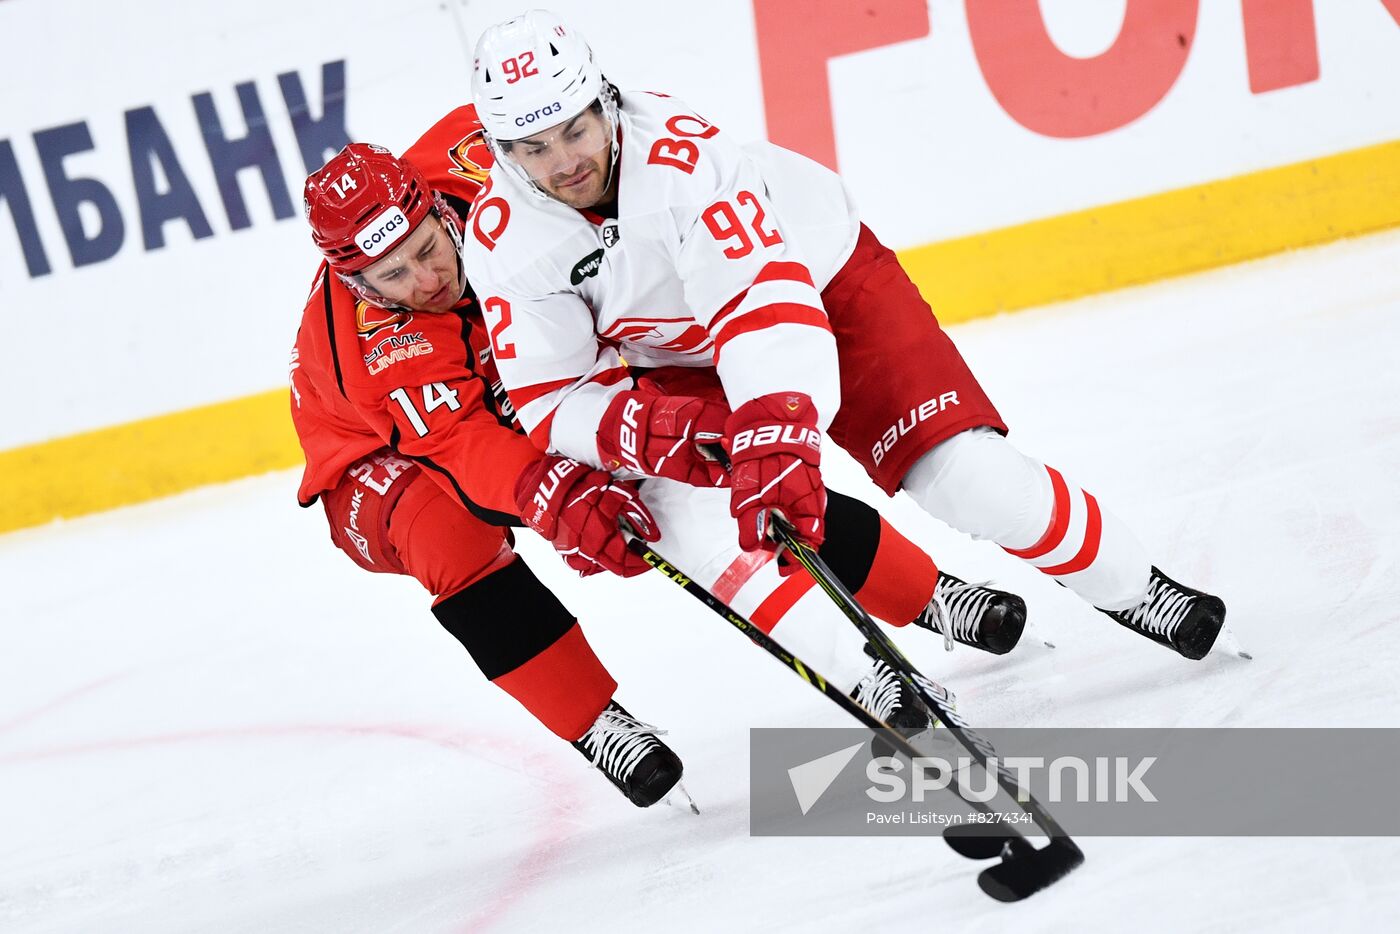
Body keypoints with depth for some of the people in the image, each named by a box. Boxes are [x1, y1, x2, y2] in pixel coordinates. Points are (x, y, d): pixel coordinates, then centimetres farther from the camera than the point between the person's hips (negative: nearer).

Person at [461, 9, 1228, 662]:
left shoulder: (675, 151, -36)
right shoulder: (500, 238, -22)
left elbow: (767, 295, -45)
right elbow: (551, 400, -18)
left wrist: (774, 437, -58)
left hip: (818, 272, -5)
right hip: (685, 357, 5)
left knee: (962, 475, -16)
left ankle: (1129, 590, 7)